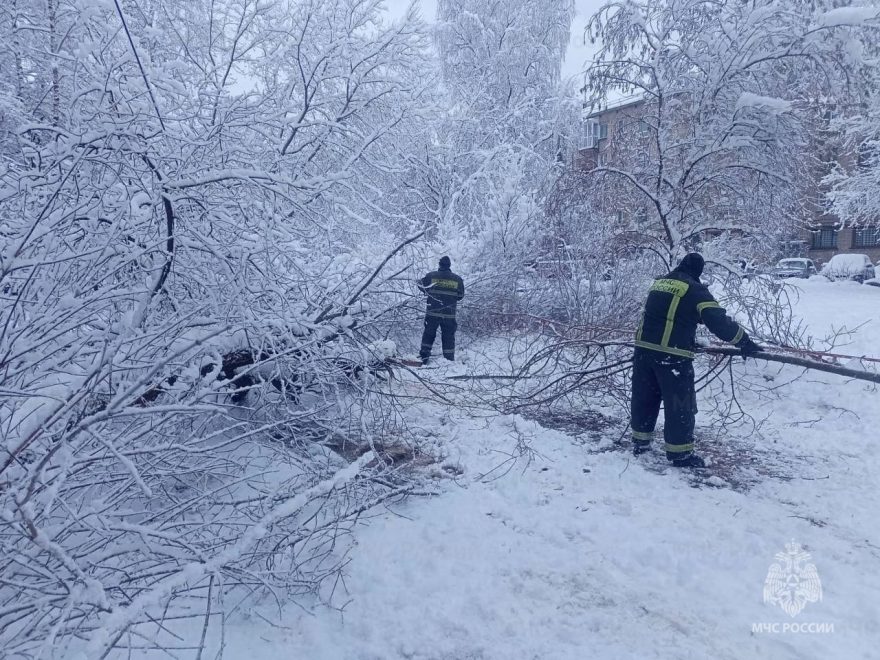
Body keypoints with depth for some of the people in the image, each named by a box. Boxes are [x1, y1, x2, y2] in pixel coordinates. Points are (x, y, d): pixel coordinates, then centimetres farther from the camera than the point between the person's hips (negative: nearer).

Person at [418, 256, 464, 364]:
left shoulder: (431, 276, -4)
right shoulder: (457, 279, -1)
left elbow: (421, 284, 12)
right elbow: (461, 296, 7)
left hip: (432, 312, 0)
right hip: (449, 314, 0)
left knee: (429, 334, 15)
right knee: (448, 336, 10)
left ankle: (424, 355, 12)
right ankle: (449, 360, 13)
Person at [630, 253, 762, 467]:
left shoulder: (659, 283, 15)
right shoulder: (694, 289, -5)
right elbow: (718, 321, -14)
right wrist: (744, 341, -5)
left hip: (644, 349, 6)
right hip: (673, 355, -6)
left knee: (644, 398, 17)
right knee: (679, 404, 5)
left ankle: (640, 443, 28)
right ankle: (680, 453, 12)